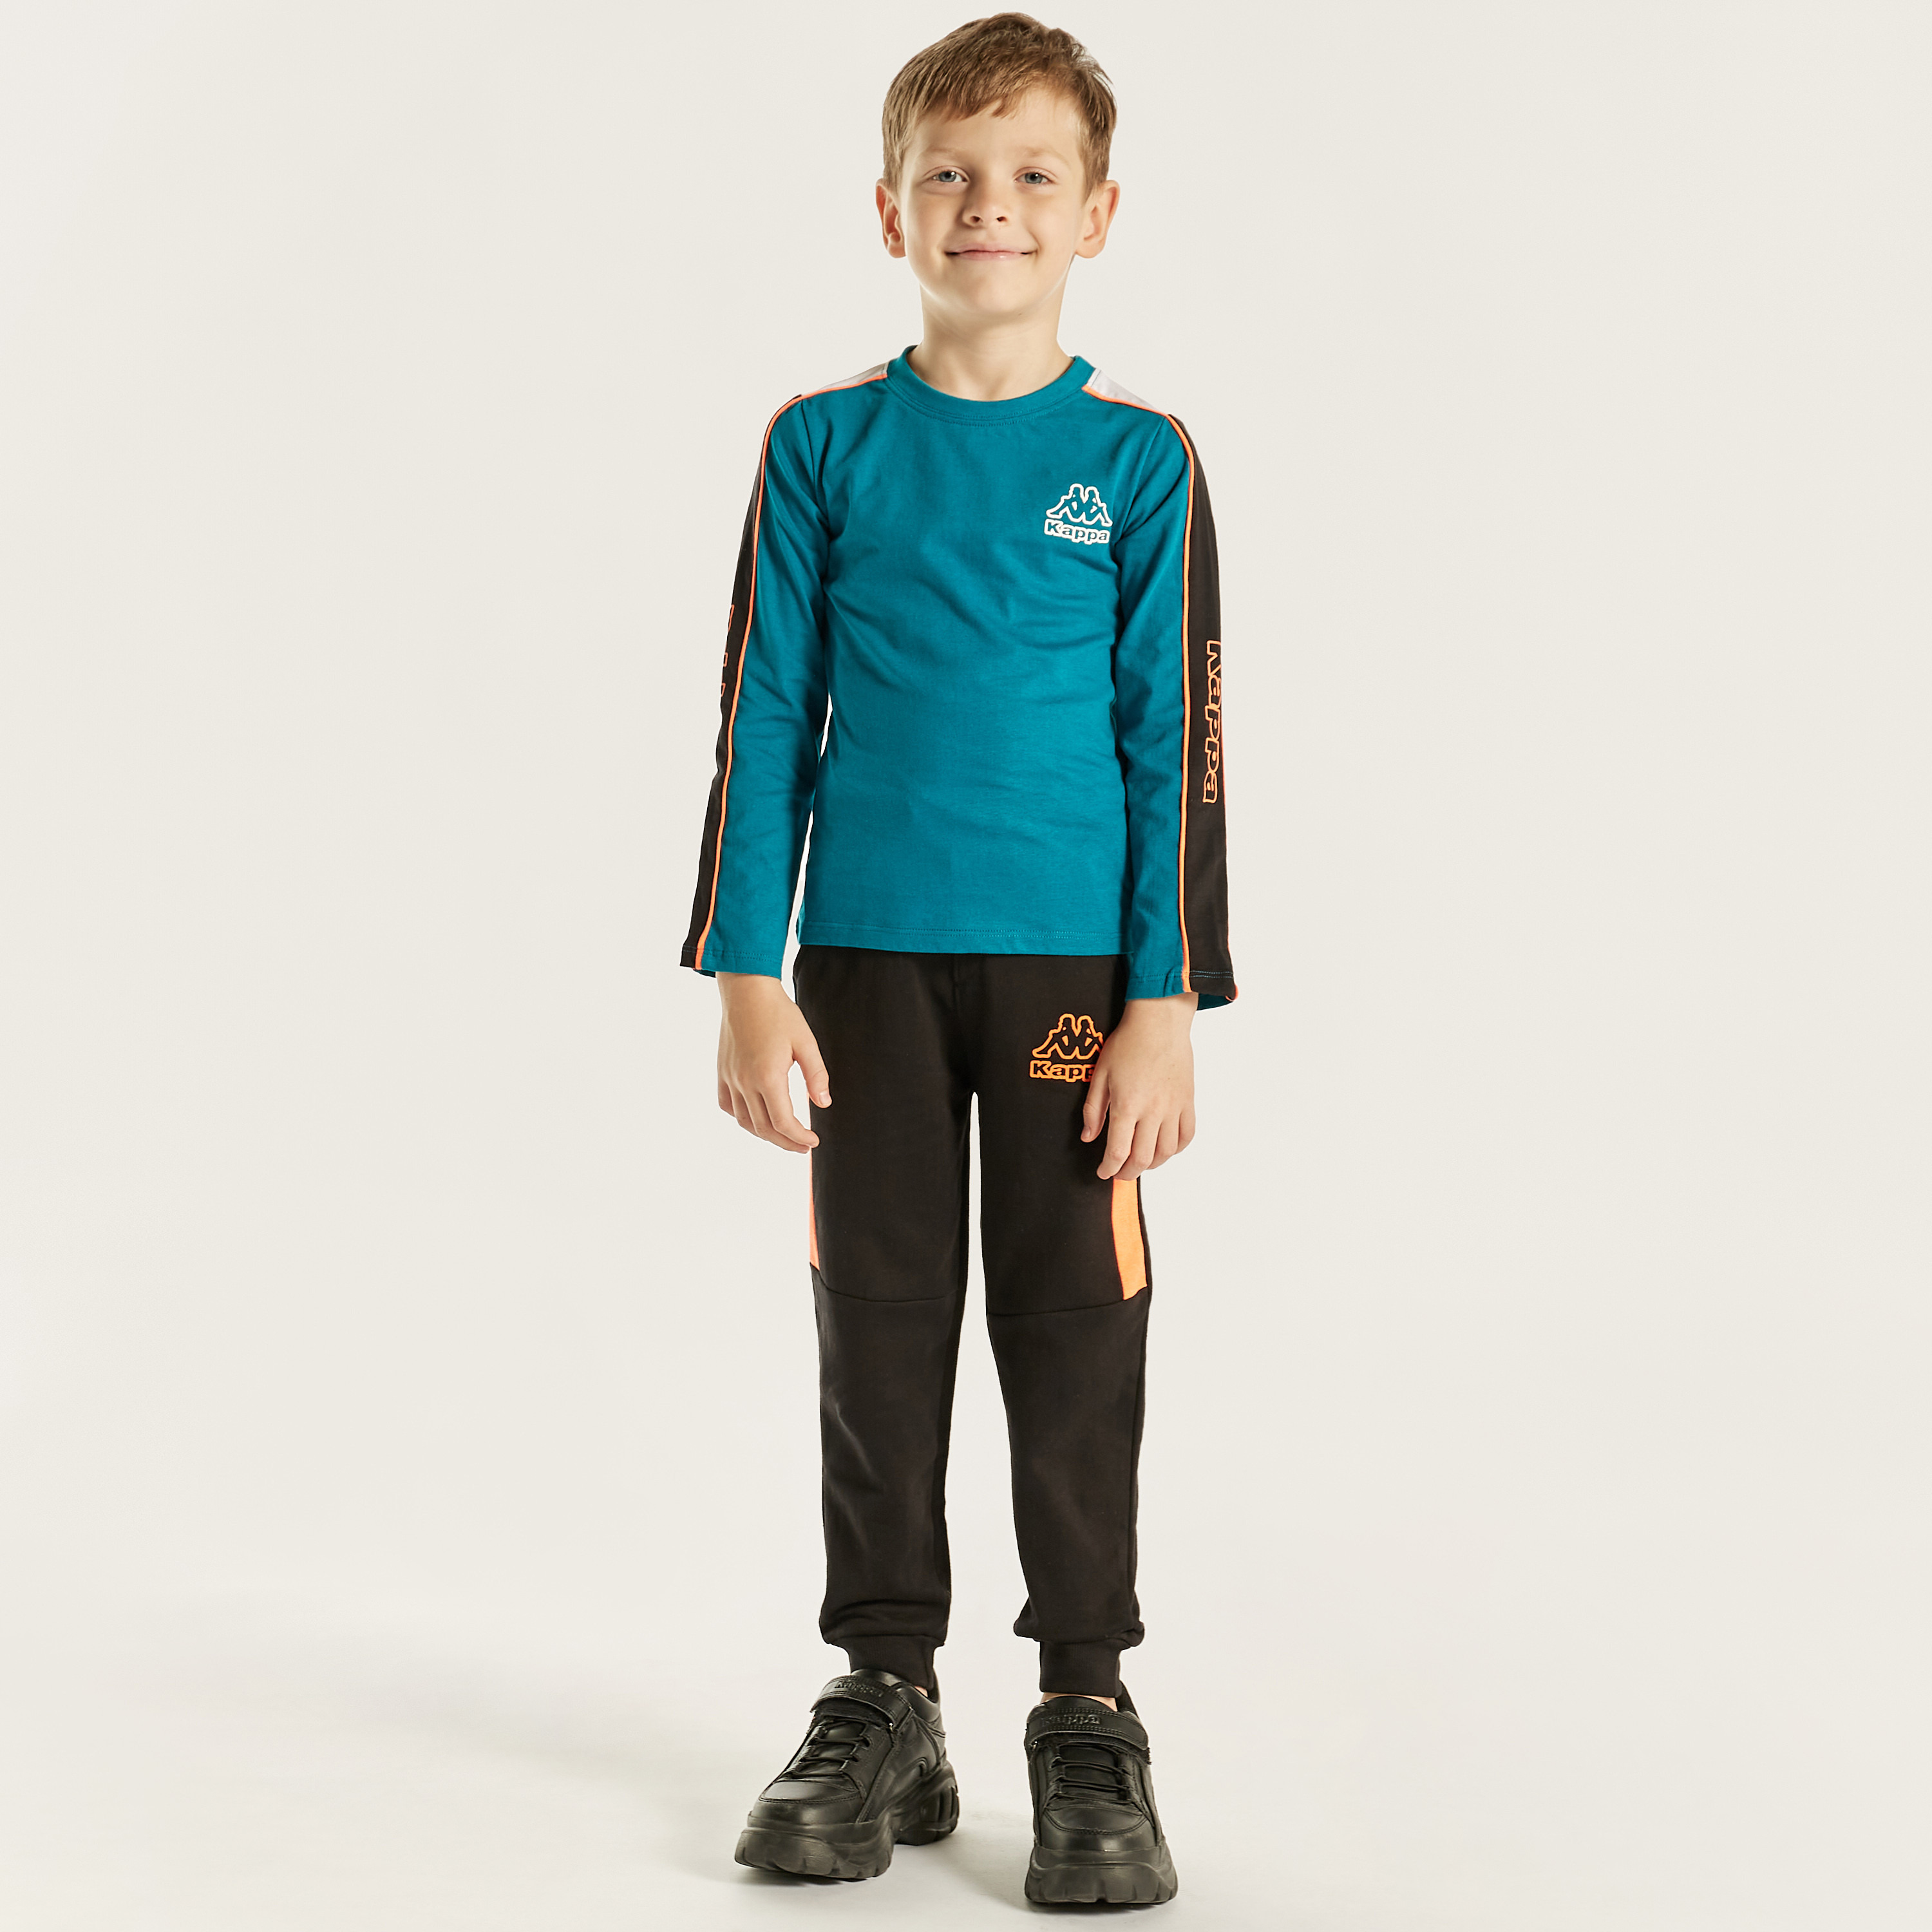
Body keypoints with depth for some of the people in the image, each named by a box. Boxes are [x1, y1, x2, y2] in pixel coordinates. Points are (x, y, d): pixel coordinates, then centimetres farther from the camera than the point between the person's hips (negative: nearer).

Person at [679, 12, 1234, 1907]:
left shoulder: (1137, 460, 1)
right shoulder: (825, 446, 4)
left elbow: (1177, 745, 0)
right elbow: (765, 719, 5)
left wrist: (1167, 1001, -5)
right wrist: (748, 976, -1)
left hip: (1070, 959, -1)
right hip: (869, 955, 1)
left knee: (1074, 1328, 3)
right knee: (879, 1323, 8)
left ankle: (1090, 1714, 16)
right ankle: (883, 1701, 20)